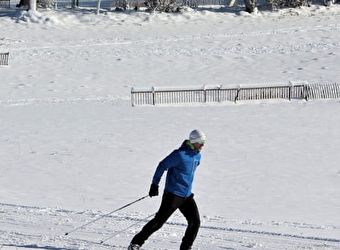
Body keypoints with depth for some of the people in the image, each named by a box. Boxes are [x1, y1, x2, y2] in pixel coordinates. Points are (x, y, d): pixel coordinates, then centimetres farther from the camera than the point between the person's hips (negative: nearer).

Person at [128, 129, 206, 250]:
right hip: (173, 195, -8)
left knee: (195, 222, -2)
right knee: (159, 221, -5)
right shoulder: (180, 154, -16)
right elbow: (162, 166, -12)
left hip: (187, 195, 8)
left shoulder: (197, 156, 10)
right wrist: (154, 184, -12)